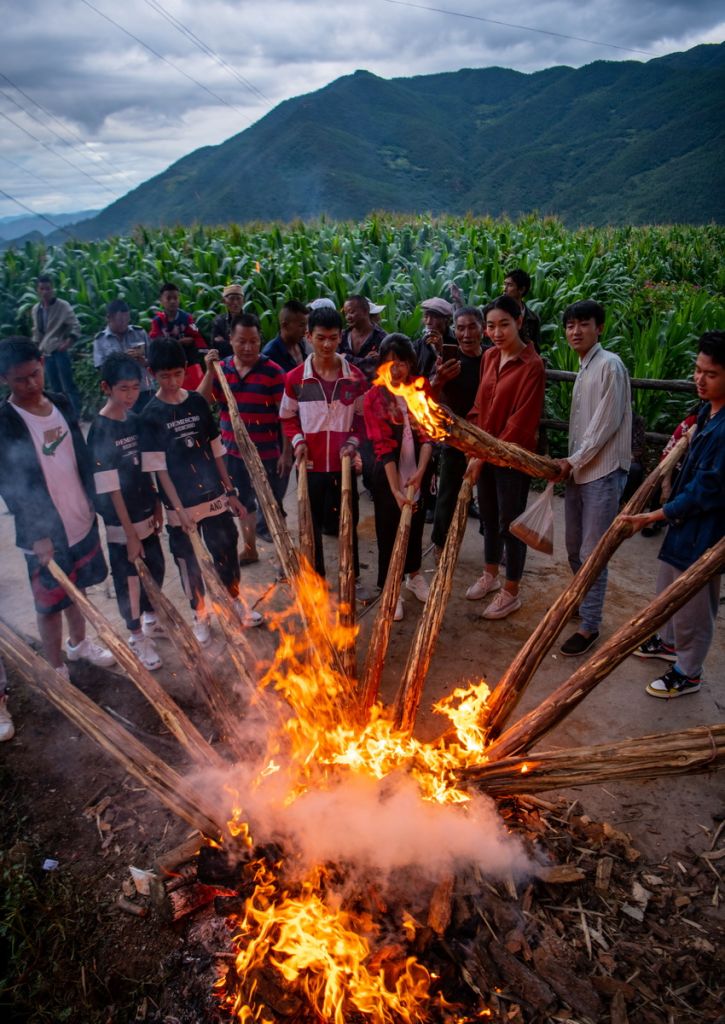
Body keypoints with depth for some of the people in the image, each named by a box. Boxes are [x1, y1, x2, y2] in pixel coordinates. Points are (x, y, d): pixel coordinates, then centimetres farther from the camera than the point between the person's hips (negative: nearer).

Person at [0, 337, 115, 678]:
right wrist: (37, 535, -19)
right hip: (45, 533, -5)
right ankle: (57, 670, 28)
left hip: (81, 521, 6)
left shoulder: (61, 403, 1)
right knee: (51, 603, 9)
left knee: (76, 589, 23)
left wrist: (91, 499, 10)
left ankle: (78, 643, 46)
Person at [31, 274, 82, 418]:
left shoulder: (63, 306, -6)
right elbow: (36, 332, 20)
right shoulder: (36, 309, 10)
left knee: (68, 385, -7)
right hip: (46, 353, 6)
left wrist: (67, 344, -20)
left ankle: (76, 415, -6)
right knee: (54, 387, 10)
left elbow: (76, 327, -9)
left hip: (60, 352, -6)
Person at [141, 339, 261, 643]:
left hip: (215, 497, 3)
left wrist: (230, 492, 7)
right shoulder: (151, 415, -8)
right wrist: (179, 509, -16)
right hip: (181, 506, -3)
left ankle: (236, 602, 39)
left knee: (226, 552, 15)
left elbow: (216, 451, 7)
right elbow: (159, 468, -10)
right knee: (190, 563, 11)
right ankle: (200, 617, 32)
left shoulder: (197, 402, 2)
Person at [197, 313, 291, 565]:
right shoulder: (221, 369, 3)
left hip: (266, 453, -5)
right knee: (244, 502, 19)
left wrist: (286, 452, -13)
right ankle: (250, 549, 36)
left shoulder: (272, 371, -9)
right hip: (233, 452, 5)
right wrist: (210, 371, -16)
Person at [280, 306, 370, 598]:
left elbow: (363, 416, 6)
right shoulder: (295, 379, -4)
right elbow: (287, 417, 8)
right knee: (312, 524, 11)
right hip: (311, 464, 0)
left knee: (348, 521, 12)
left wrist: (354, 441, -10)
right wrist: (297, 441, -9)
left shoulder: (354, 377, -3)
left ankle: (353, 578, 30)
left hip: (343, 463, 1)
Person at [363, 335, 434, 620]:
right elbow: (383, 447, -16)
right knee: (389, 533, 7)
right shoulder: (375, 397, -11)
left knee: (415, 527, 19)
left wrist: (420, 471, -21)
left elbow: (427, 434, -6)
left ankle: (413, 576, 43)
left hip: (417, 475, 3)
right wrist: (395, 489, -22)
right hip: (388, 479, -3)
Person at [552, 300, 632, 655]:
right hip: (578, 470, 9)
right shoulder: (584, 369, 15)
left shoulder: (609, 365, -12)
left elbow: (607, 423, -16)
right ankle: (584, 599, 39)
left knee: (592, 553, -3)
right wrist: (568, 464, 11)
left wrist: (574, 461, -13)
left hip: (603, 472, -9)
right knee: (574, 547, 18)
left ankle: (590, 626, 9)